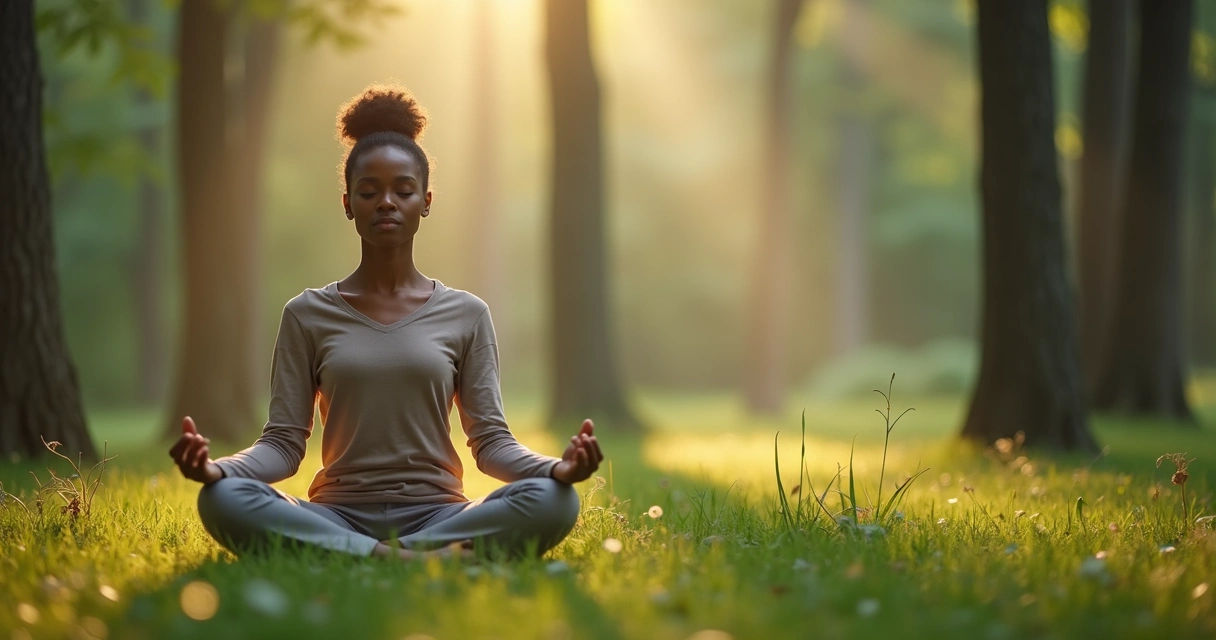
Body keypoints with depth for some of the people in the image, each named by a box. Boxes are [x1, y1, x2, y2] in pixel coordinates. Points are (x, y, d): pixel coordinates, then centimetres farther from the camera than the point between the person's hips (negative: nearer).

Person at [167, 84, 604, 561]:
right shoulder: (308, 316, 9)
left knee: (554, 501, -30)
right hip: (336, 516, 0)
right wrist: (217, 467, -19)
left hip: (435, 514, 0)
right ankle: (419, 561, -35)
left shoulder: (466, 314, 9)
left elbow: (491, 441, 4)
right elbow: (283, 442, 3)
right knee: (222, 500, -30)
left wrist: (557, 467, -18)